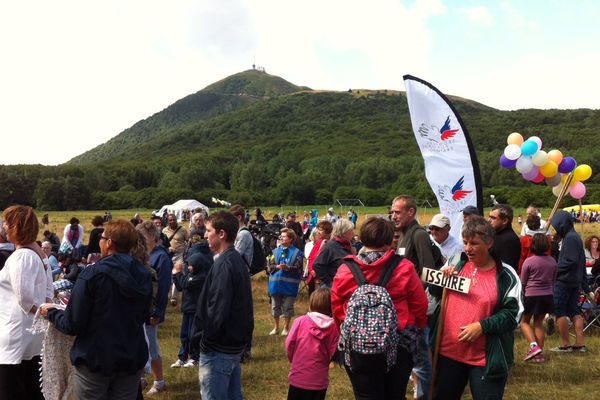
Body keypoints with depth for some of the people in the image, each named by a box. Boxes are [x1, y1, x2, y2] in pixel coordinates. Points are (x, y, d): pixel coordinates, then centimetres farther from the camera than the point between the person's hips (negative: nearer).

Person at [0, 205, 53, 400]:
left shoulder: (20, 256, -18)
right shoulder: (39, 253, 10)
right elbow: (48, 292, 14)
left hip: (17, 335, -9)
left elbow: (24, 298, -23)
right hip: (35, 334, 9)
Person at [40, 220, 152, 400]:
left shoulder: (93, 273, -17)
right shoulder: (143, 275, -2)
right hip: (133, 359, 4)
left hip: (96, 359, -4)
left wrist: (51, 312, 6)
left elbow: (72, 325, -15)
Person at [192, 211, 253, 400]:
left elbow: (217, 310, -25)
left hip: (219, 348, -10)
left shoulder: (224, 264, -20)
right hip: (235, 343, 10)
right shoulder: (237, 260, 11)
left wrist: (203, 339, -12)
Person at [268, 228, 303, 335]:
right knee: (275, 306, 13)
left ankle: (286, 328, 21)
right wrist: (277, 267, -18)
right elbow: (270, 267, 2)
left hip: (289, 284, -3)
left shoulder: (296, 252, -4)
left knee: (287, 307, 6)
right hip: (276, 283, 4)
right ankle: (276, 327, 28)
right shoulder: (276, 251, 8)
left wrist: (288, 268, -29)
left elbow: (298, 268, -12)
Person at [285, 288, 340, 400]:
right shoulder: (334, 327, -9)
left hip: (298, 377, -1)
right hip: (320, 380, 1)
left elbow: (289, 344, -6)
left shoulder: (300, 321, -11)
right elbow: (333, 353, -8)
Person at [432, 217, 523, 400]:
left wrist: (483, 326, -20)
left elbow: (512, 314, -8)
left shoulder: (506, 275, -7)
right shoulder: (456, 262, 4)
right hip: (448, 351, 4)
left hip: (486, 358, -3)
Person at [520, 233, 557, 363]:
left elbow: (523, 283, -2)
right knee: (539, 323, 14)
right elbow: (553, 280, 12)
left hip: (531, 295, -4)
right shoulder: (552, 261, 2)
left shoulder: (528, 261, -11)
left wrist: (524, 294, 15)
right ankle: (540, 353, 13)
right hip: (547, 296, 4)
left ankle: (533, 346, -9)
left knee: (524, 321, 11)